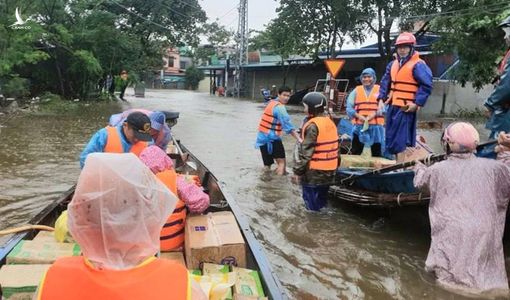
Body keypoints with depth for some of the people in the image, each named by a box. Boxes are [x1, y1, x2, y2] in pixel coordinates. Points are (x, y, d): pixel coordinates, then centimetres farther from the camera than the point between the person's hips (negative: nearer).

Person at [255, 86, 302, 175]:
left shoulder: (271, 102, 13)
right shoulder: (280, 108, -15)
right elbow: (288, 125, -22)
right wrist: (299, 139, -24)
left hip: (262, 136, 9)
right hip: (272, 138, -9)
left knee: (267, 164, 13)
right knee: (282, 162, -4)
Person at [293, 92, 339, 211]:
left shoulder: (313, 125, -17)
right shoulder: (330, 122, 9)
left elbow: (306, 151, -19)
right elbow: (334, 146, 16)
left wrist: (298, 171, -13)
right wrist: (335, 165, 24)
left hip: (314, 171, -8)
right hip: (329, 170, 8)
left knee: (312, 205, 3)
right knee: (321, 200, 20)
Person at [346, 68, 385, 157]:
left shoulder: (379, 90, 6)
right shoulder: (356, 91, 9)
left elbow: (383, 108, -5)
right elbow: (349, 108, 1)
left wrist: (373, 115, -20)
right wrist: (359, 116, -14)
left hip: (376, 126, -1)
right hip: (359, 126, 1)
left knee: (377, 153, 8)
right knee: (355, 152, 4)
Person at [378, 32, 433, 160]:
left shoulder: (418, 65, -9)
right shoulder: (393, 64, 14)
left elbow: (426, 85, -12)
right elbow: (385, 82, 20)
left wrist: (417, 103, -16)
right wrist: (382, 98, 10)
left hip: (406, 108, -8)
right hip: (393, 106, 8)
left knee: (401, 140, -9)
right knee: (390, 136, 15)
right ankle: (398, 161, 28)